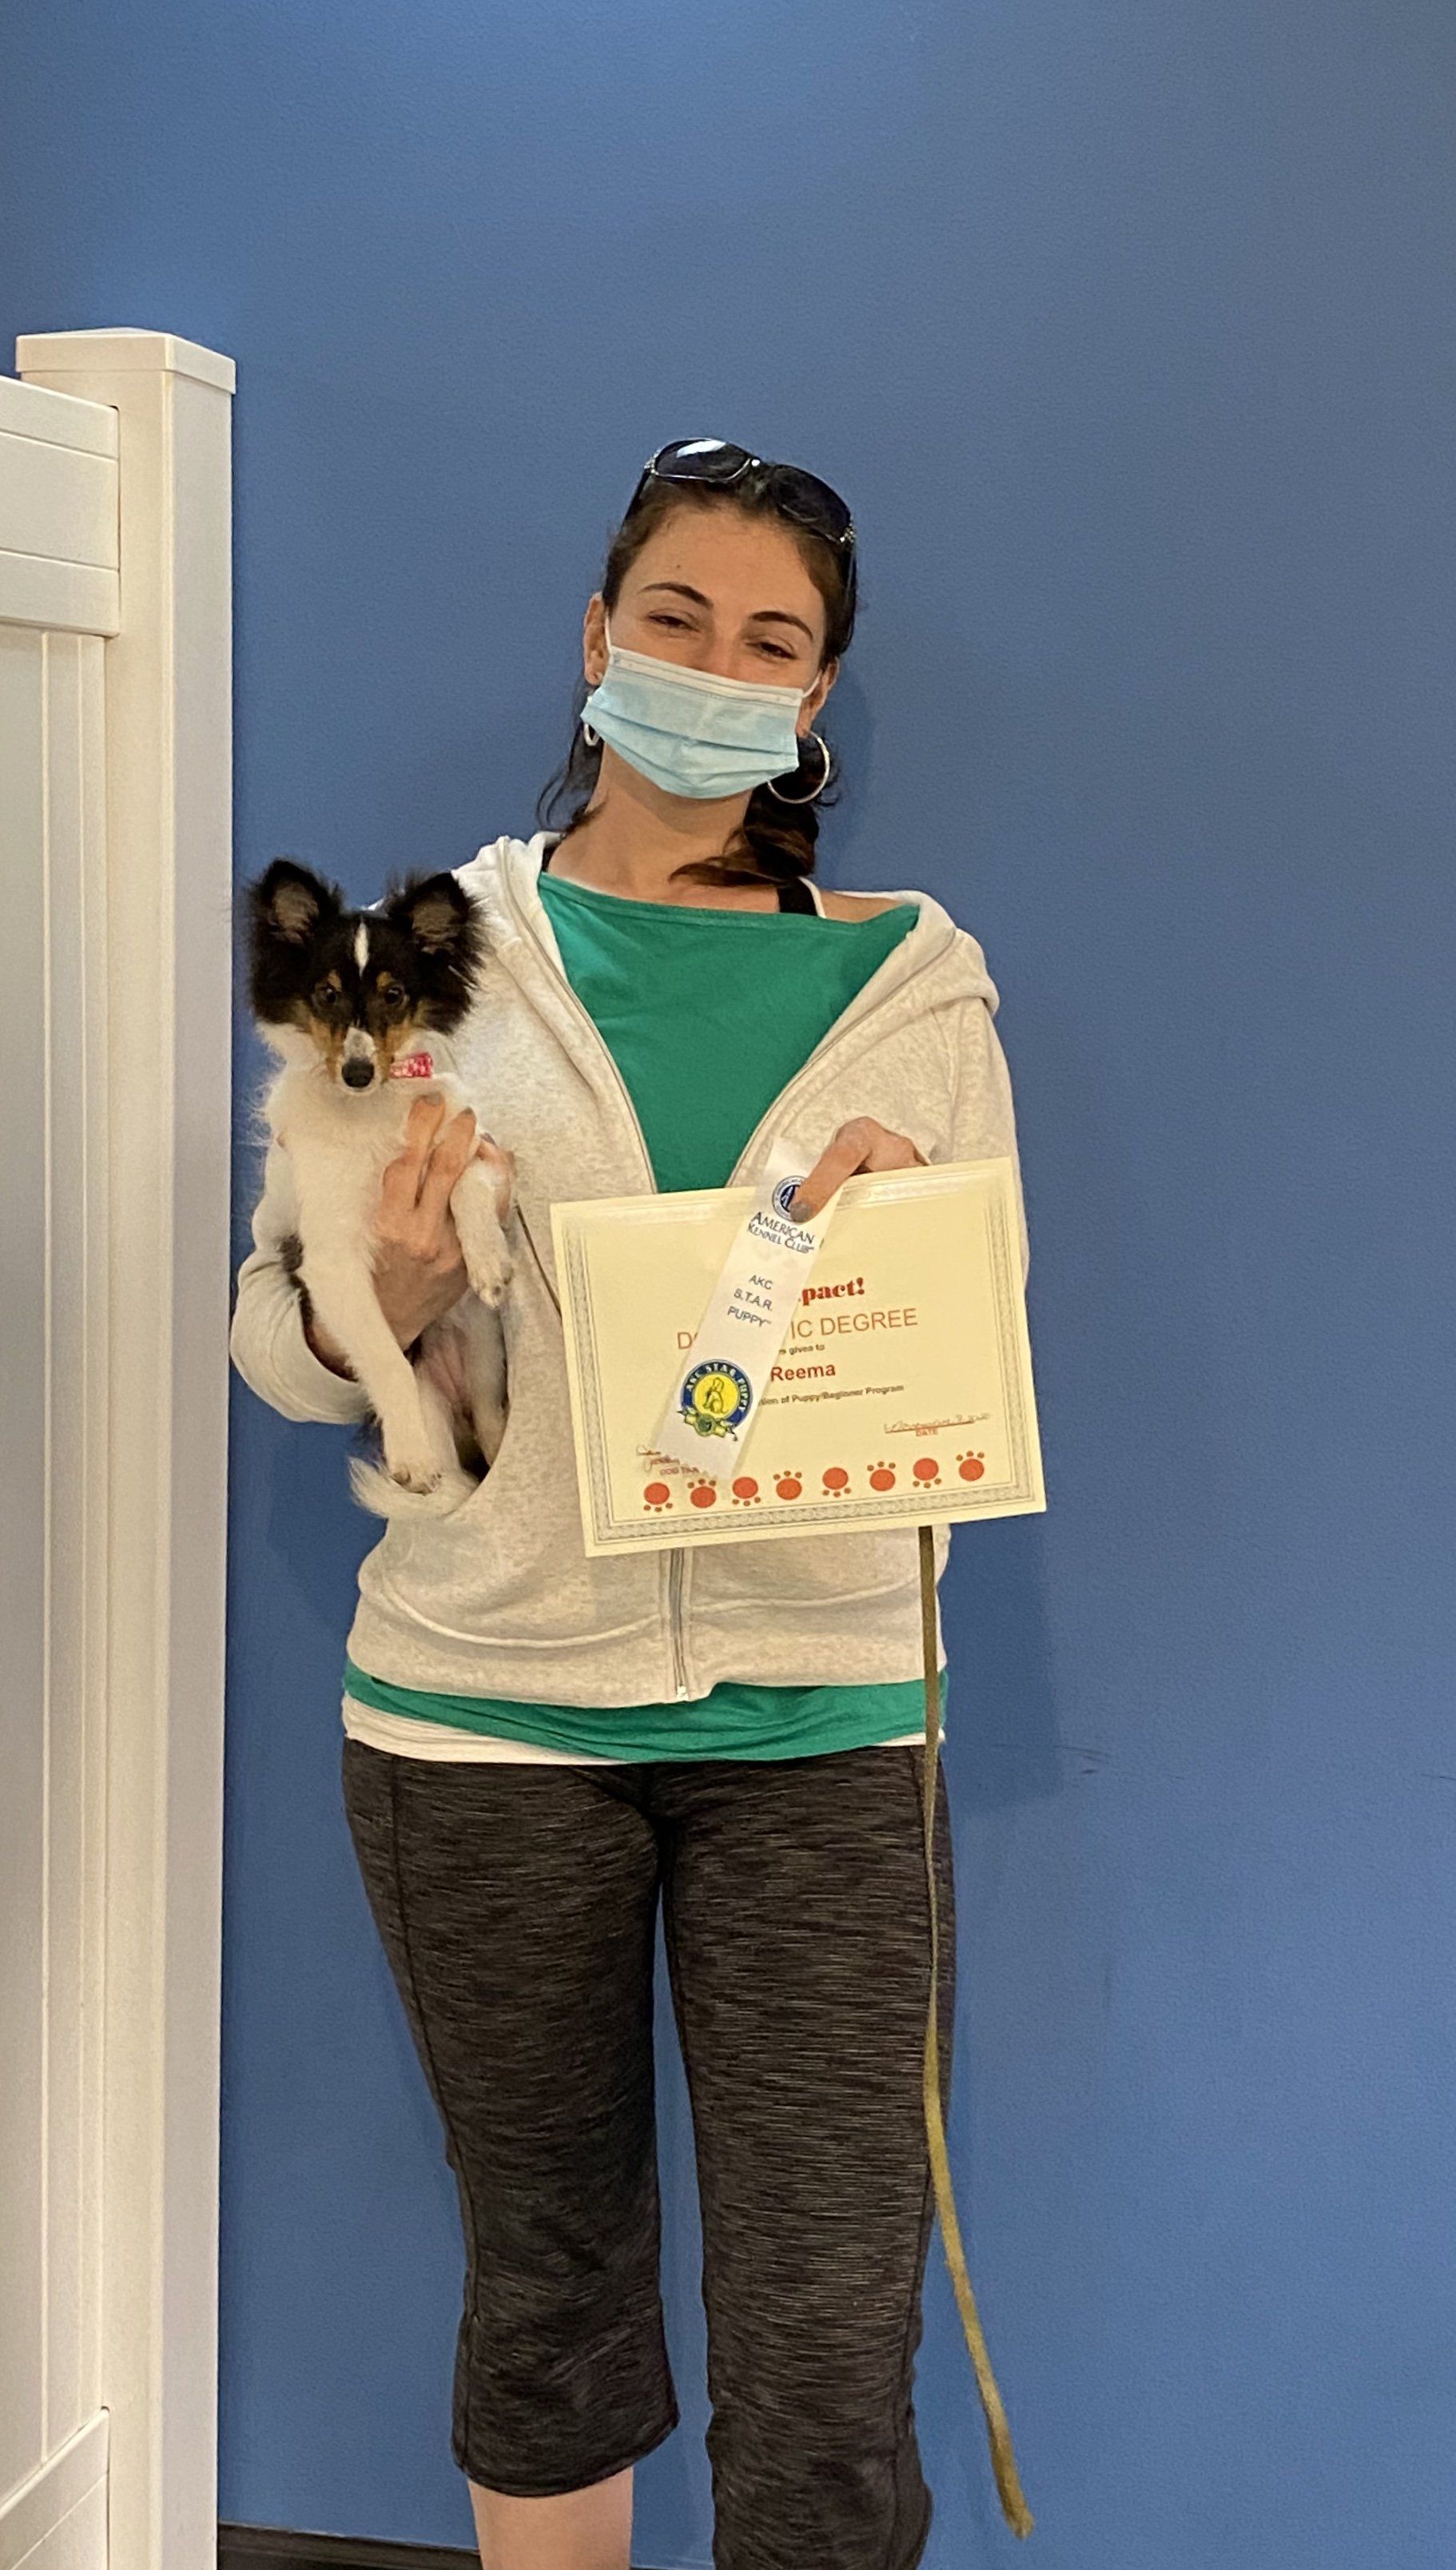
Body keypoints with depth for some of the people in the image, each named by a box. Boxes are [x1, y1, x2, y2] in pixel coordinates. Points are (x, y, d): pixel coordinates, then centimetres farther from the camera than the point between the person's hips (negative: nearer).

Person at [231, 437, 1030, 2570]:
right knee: (548, 2278, 16)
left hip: (815, 1711, 0)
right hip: (486, 1707, 0)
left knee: (829, 2352, -1)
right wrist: (388, 1294, -16)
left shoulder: (914, 980, 5)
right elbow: (278, 1345, 5)